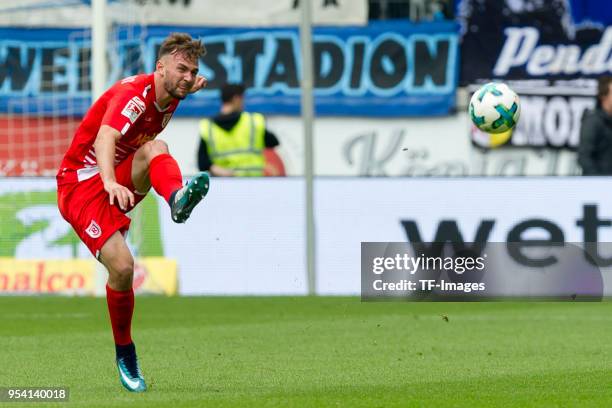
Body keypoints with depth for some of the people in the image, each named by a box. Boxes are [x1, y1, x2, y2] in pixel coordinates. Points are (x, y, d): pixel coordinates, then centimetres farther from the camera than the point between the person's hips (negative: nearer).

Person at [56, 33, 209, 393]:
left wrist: (191, 87, 14)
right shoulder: (134, 92, -20)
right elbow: (104, 139, -39)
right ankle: (125, 352, -2)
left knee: (155, 148, -26)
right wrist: (110, 183, -57)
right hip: (82, 183, -6)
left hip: (120, 181, 6)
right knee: (122, 266, -22)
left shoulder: (170, 99, 5)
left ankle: (177, 200, -57)